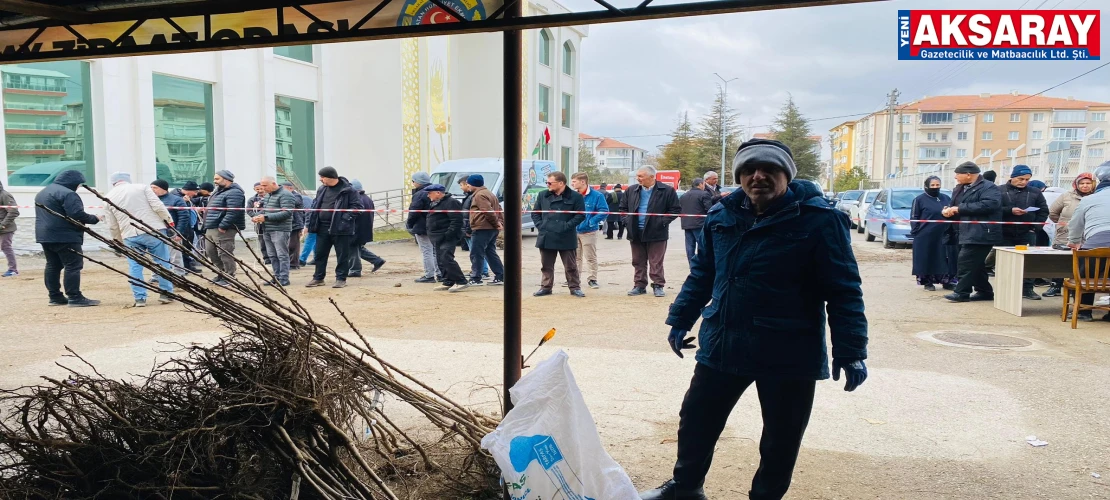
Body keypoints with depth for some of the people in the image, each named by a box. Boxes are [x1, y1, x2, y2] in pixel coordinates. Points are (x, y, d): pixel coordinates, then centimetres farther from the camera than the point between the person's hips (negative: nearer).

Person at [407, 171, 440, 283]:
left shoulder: (419, 195, -16)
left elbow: (413, 213, -18)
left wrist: (409, 224, -3)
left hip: (422, 228, -8)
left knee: (426, 252, -5)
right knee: (435, 250, 14)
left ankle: (429, 276, -4)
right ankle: (439, 274, 17)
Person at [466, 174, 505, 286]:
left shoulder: (480, 195, -12)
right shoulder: (489, 193, 21)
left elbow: (488, 211, -22)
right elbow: (499, 209, 18)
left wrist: (496, 223, -12)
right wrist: (500, 222, 6)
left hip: (482, 229, -10)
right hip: (492, 229, 10)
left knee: (476, 254, -5)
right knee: (491, 253, 14)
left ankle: (475, 279, -4)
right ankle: (500, 277, 14)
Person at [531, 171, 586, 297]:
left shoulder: (575, 196, -5)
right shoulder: (543, 195, 8)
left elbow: (581, 215, -6)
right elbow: (535, 212, 13)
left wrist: (567, 226, -14)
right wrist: (540, 225, -1)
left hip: (566, 238, -3)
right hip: (546, 237, 3)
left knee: (571, 266, 6)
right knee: (546, 266, 11)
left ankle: (575, 287, 17)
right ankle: (545, 287, 22)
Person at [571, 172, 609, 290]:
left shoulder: (597, 195, -10)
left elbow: (604, 211, -13)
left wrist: (591, 222, -17)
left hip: (589, 232, -5)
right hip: (574, 231, 5)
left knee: (591, 257, 2)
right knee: (575, 257, 12)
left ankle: (592, 279, 10)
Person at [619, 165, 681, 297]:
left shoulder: (667, 191, -6)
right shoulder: (631, 190, 8)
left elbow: (676, 210, -3)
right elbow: (623, 207, 18)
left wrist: (662, 222, -11)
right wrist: (627, 220, 3)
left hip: (656, 233, -4)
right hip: (636, 233, 4)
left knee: (656, 262, 0)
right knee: (638, 262, 10)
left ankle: (658, 286, 9)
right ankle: (640, 285, 19)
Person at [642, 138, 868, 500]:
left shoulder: (818, 221, -12)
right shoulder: (722, 216, 2)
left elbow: (844, 290, -11)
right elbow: (702, 274, 13)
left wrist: (850, 351, -14)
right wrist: (681, 320, 13)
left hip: (789, 354, -4)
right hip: (722, 345, 4)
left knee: (781, 439, 11)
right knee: (695, 420, 15)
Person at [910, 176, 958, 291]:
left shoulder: (946, 198, 12)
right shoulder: (920, 199, -1)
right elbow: (914, 218, -2)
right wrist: (916, 232, -9)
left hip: (944, 236, 4)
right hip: (926, 237, -4)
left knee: (945, 259, 6)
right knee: (927, 260, 2)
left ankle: (947, 281, 17)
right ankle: (927, 282, 12)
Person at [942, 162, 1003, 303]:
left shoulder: (988, 188, -9)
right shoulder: (959, 189, 18)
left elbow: (988, 204, -26)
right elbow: (955, 206, 25)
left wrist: (960, 208, -24)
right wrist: (947, 211, -2)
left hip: (980, 234, -9)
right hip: (967, 234, 9)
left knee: (965, 262, -13)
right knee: (976, 264, 13)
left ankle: (961, 292, -9)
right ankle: (984, 291, 21)